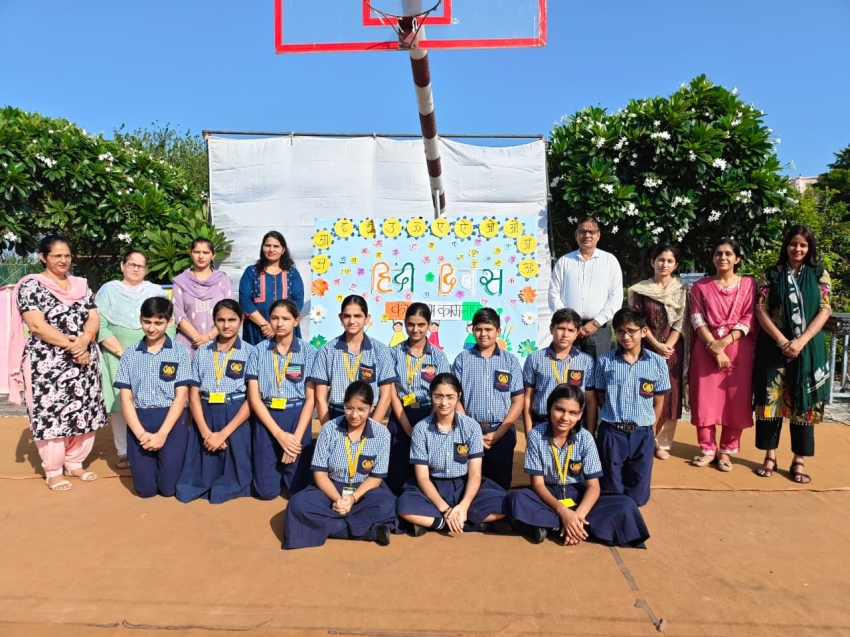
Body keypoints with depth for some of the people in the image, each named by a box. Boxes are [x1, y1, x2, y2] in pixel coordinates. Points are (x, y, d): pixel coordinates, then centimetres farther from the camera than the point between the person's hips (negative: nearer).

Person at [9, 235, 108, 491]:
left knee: (83, 413, 9)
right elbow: (37, 325, -13)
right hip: (49, 364, -5)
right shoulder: (31, 285, -4)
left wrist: (84, 340, -16)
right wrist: (70, 345, -18)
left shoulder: (81, 284, 11)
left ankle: (74, 463, 24)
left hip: (84, 360, 5)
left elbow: (94, 317, 4)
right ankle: (53, 471, 14)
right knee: (51, 415, 0)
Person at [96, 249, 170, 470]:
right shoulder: (108, 290, 5)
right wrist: (123, 352, -14)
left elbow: (169, 325, 3)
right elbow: (100, 327, -5)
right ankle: (124, 453, 12)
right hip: (118, 357, -1)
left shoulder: (157, 291, 10)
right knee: (120, 405, 1)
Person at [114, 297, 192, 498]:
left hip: (172, 421, -2)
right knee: (145, 489, -1)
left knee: (168, 487, -5)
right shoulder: (130, 354, 7)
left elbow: (181, 396, -5)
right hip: (139, 420, 2)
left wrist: (162, 434, -14)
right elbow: (126, 398, 2)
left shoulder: (180, 352, 0)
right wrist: (141, 433, -11)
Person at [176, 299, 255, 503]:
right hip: (205, 418, 3)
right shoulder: (202, 352, 7)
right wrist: (206, 432, -11)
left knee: (232, 485, 0)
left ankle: (228, 486, 33)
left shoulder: (250, 352, -3)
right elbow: (194, 395, 3)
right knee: (195, 485, 2)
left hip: (236, 420, -3)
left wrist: (223, 433, -14)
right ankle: (206, 484, 34)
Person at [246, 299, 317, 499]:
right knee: (266, 490, 2)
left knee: (297, 488, 0)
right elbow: (254, 397, -4)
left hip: (297, 418, -1)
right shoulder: (259, 351, -1)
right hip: (266, 419, 1)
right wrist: (279, 434, -12)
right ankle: (278, 472, 36)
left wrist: (297, 437, -14)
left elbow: (311, 399, -5)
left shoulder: (308, 352, -4)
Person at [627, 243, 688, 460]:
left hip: (673, 348, 1)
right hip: (647, 348, -1)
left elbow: (681, 321, 0)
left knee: (669, 396, 4)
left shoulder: (682, 290, 7)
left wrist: (667, 345, -13)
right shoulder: (640, 289, 3)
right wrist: (657, 345, -12)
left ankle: (662, 443, 14)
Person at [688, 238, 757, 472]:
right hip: (706, 349, 0)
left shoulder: (748, 284, 6)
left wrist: (724, 341, -15)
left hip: (738, 349, 0)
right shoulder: (700, 285, 7)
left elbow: (748, 319, -2)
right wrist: (714, 346, -14)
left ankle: (726, 450, 15)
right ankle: (708, 449, 12)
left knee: (735, 400, 3)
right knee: (705, 399, 1)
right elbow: (697, 319, -1)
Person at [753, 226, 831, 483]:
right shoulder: (771, 275, 4)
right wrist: (782, 341, -14)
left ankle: (799, 460, 13)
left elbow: (824, 311, -2)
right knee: (770, 399, 1)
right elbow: (761, 310, -3)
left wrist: (801, 341, -14)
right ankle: (770, 455, 13)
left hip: (808, 348, 1)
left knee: (804, 403, 4)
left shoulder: (820, 275, 6)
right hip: (774, 347, 0)